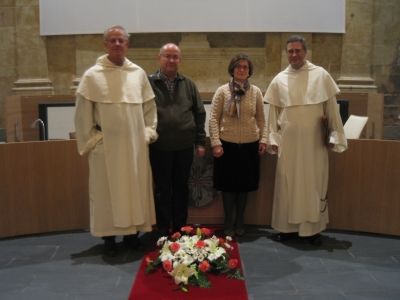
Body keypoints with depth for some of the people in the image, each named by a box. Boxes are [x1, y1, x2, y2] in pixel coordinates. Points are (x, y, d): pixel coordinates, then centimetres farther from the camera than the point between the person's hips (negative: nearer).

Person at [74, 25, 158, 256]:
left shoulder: (139, 73, 4)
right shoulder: (92, 75, -4)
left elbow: (149, 106, 10)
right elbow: (83, 113, -3)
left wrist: (149, 132, 3)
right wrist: (90, 141, -5)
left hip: (136, 144, 3)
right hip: (106, 144, -2)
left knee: (136, 189, 10)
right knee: (107, 190, 6)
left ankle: (132, 232, 26)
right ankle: (109, 237, 19)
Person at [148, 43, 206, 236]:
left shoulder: (188, 84, 8)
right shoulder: (149, 83, -2)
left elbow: (199, 113, 9)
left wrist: (200, 141, 5)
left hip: (185, 146, 3)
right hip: (159, 147, -3)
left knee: (181, 188, 12)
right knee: (162, 190, 8)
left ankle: (180, 228, 26)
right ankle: (163, 230, 20)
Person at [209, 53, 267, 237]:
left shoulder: (256, 92, 4)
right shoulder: (222, 91, -3)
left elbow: (261, 119, 9)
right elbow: (214, 118, -4)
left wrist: (263, 139, 3)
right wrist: (215, 143, -10)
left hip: (250, 146, 2)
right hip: (227, 145, -2)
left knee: (244, 185, 11)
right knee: (228, 185, 7)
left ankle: (239, 223, 27)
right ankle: (229, 223, 22)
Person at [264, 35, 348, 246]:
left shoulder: (321, 75, 0)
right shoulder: (279, 80, 5)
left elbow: (331, 107, 2)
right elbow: (273, 112, 7)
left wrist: (335, 135, -1)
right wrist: (273, 138, 2)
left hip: (314, 140, -1)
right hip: (288, 140, 1)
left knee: (314, 183, 6)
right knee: (287, 183, 6)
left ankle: (313, 227, 18)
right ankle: (288, 226, 19)